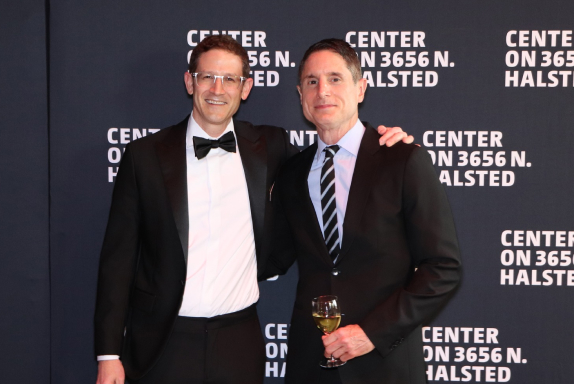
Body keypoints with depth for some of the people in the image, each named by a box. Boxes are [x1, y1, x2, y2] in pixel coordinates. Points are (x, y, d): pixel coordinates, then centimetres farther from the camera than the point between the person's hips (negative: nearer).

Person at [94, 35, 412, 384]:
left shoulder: (269, 147, 4)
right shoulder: (146, 155, 0)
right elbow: (119, 258, 0)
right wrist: (109, 354, -4)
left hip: (239, 342, 2)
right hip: (164, 343, -1)